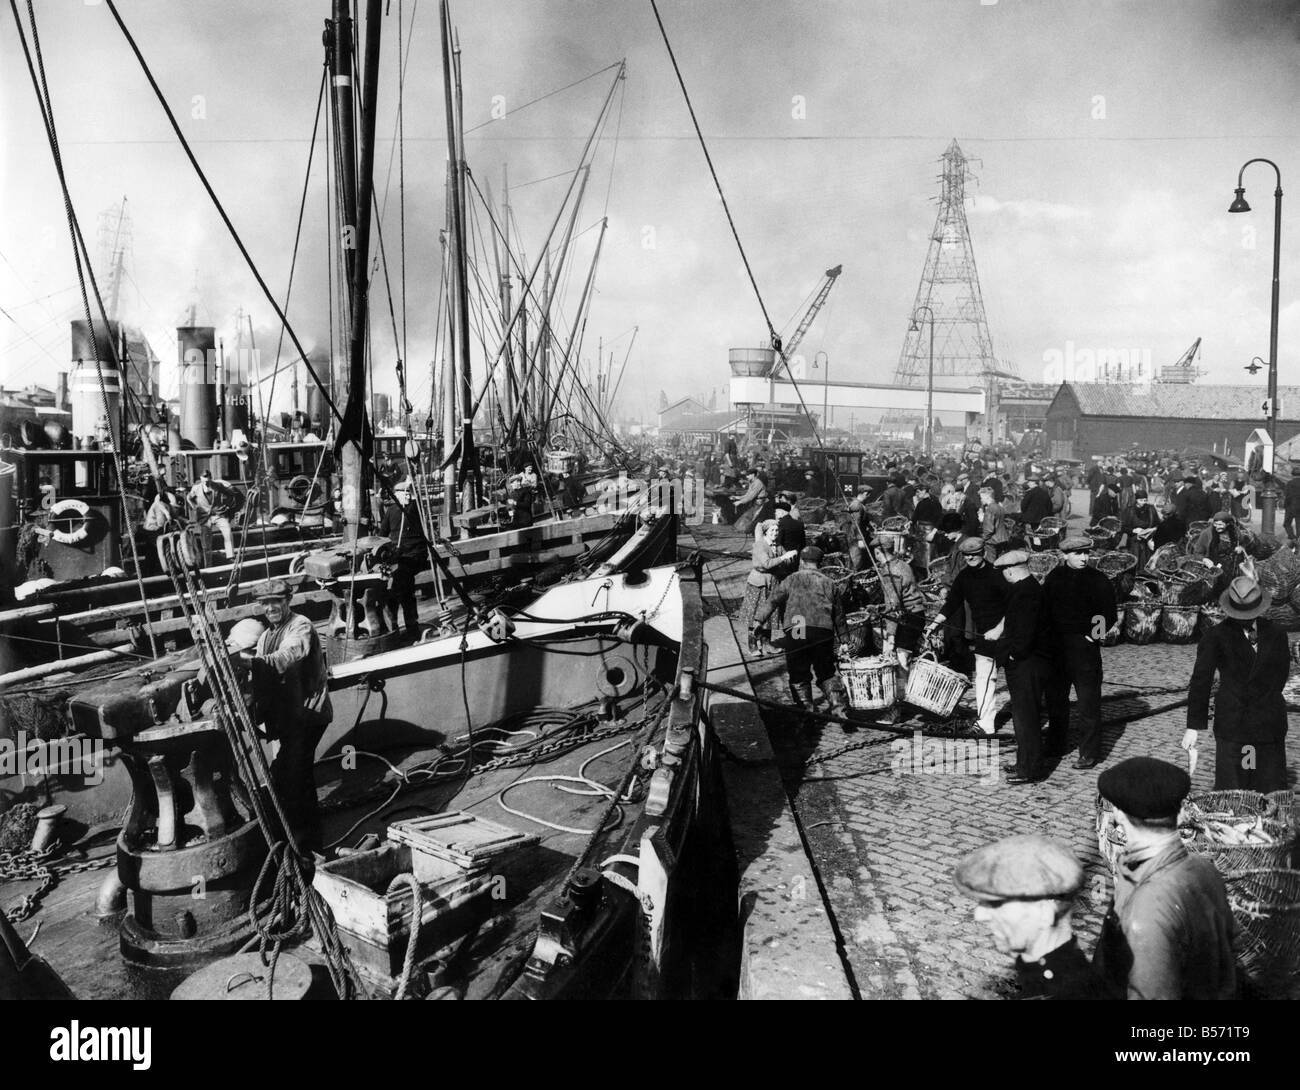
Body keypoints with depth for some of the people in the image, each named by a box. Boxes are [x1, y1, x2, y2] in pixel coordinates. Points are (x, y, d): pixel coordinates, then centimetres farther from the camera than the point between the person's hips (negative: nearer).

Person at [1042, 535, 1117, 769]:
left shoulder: (1098, 581, -6)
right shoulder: (1054, 577, 6)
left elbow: (1110, 614, -5)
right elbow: (1043, 607, 12)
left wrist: (1093, 635, -11)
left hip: (1084, 647, -5)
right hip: (1055, 647, 5)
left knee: (1088, 701, -2)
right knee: (1055, 697, 15)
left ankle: (1090, 753, 6)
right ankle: (1055, 744, 30)